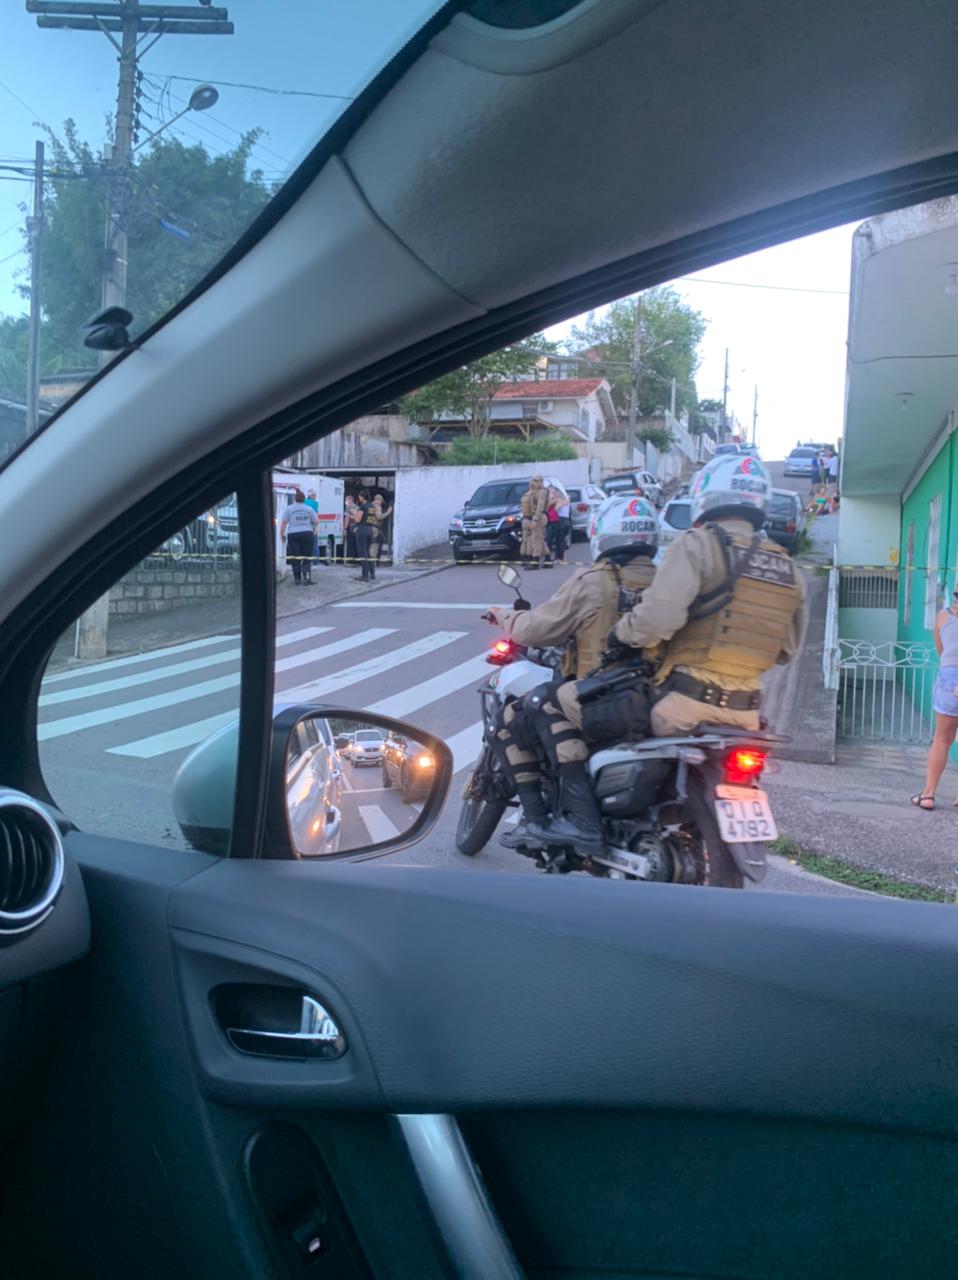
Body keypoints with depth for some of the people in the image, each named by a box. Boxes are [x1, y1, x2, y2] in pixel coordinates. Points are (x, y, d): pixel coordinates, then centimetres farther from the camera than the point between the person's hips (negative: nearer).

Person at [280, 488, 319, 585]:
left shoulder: (289, 508, 2)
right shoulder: (309, 509, 7)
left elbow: (284, 523, -2)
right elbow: (316, 522, 6)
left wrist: (281, 534, 5)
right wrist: (314, 530, 25)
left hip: (293, 535, -1)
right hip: (307, 534, 1)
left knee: (295, 558, 4)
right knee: (307, 557, 6)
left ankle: (297, 578, 7)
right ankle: (307, 576, -8)